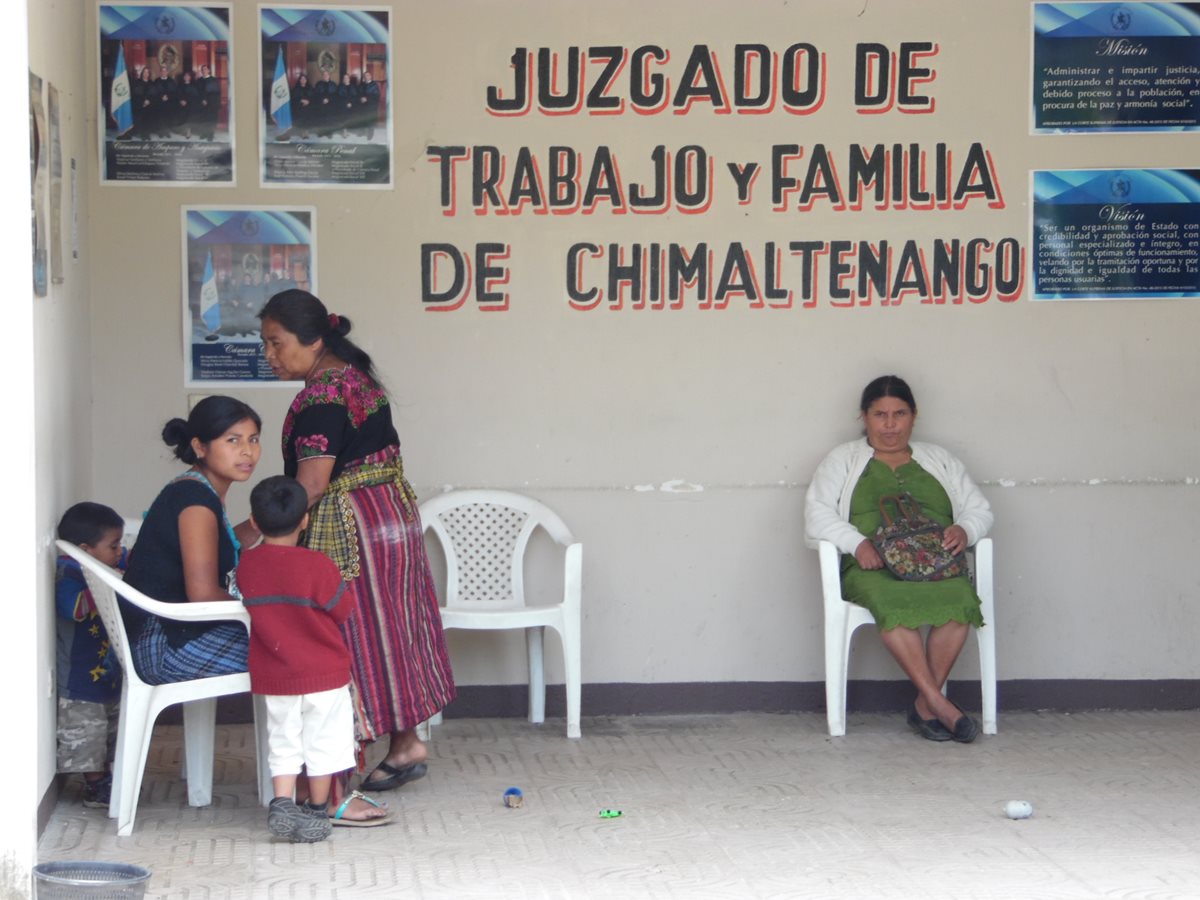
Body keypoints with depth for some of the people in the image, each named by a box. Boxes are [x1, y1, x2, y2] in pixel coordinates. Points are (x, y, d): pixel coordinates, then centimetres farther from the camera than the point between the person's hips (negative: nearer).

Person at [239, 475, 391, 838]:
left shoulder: (246, 564, -6)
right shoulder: (317, 566, -18)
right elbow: (344, 611, -8)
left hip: (272, 676, 3)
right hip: (323, 673, -3)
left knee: (283, 740, 13)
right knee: (324, 740, 10)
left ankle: (282, 801, -1)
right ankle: (318, 809, 18)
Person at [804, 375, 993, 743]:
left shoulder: (939, 460, 28)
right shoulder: (842, 460, 20)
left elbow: (979, 509, 22)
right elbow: (817, 513, 5)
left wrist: (964, 530, -3)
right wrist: (857, 543, -13)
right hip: (871, 569, -2)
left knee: (959, 598, -35)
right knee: (893, 602, -39)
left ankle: (925, 705, -30)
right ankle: (940, 705, -41)